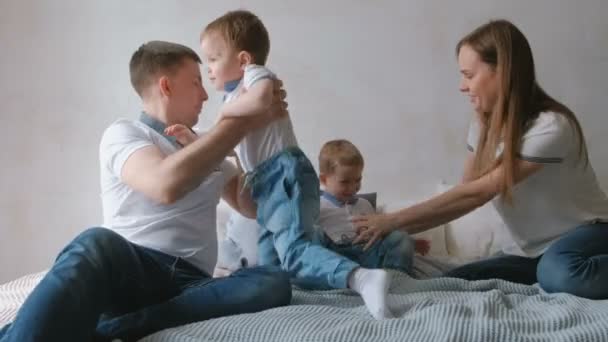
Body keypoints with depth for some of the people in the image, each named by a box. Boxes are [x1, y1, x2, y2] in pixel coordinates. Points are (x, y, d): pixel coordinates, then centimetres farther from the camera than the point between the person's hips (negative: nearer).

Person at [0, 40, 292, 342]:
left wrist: (268, 125, 16)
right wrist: (244, 120, -11)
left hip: (189, 283, 5)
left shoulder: (207, 152, 27)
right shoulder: (123, 132, 4)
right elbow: (166, 185, -18)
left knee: (274, 283, -29)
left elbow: (252, 205, 26)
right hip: (128, 270, -5)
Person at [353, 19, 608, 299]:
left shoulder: (550, 127, -24)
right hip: (531, 250, 8)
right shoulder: (483, 124, 1)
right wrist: (400, 231, -9)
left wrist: (393, 221, -22)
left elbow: (476, 194, -25)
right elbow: (466, 194, 2)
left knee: (560, 272, -42)